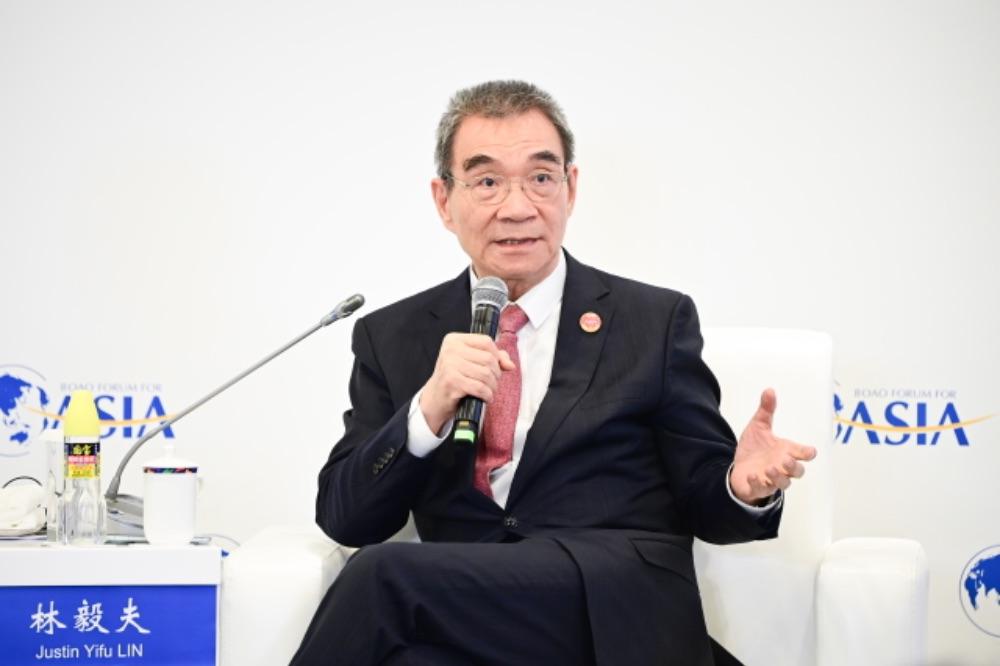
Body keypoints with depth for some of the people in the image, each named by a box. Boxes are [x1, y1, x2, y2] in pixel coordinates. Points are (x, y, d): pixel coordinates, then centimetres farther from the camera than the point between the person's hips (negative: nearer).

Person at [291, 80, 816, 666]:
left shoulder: (657, 321, 9)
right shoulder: (391, 337, 14)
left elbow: (705, 504, 11)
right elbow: (345, 519, 6)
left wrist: (745, 487, -14)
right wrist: (428, 410, -12)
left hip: (616, 617, -1)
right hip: (459, 618, 2)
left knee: (384, 575, -27)